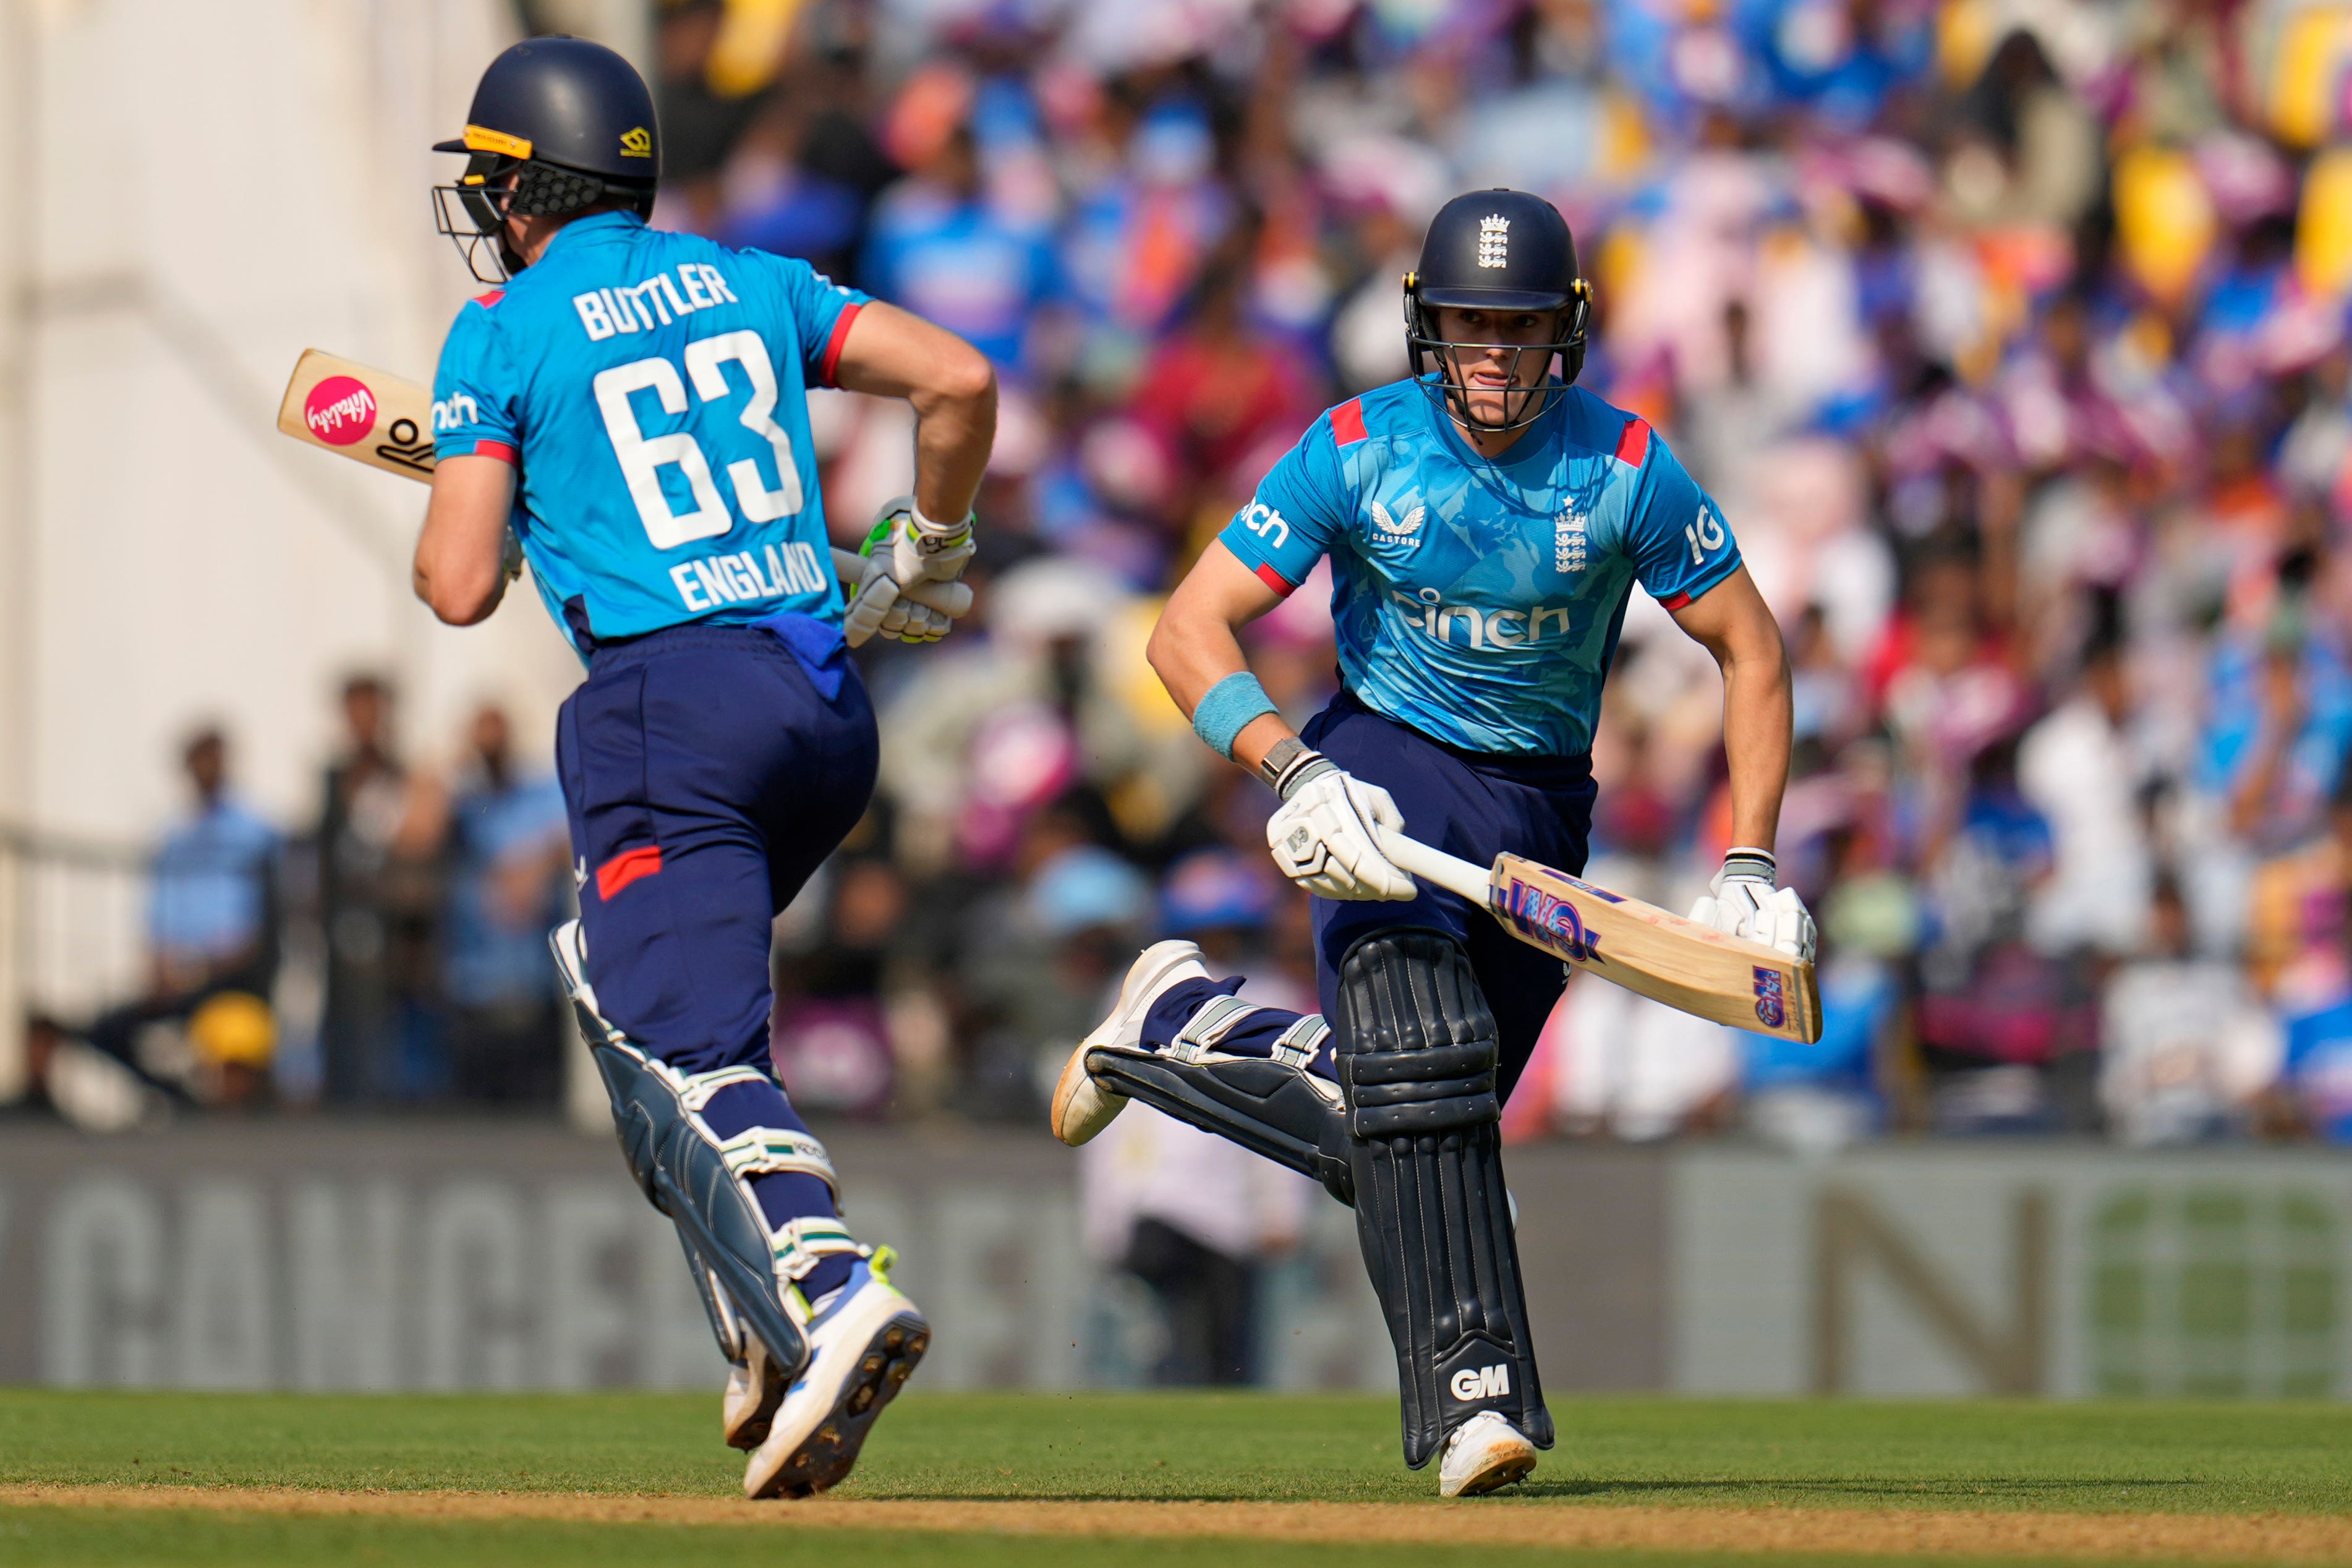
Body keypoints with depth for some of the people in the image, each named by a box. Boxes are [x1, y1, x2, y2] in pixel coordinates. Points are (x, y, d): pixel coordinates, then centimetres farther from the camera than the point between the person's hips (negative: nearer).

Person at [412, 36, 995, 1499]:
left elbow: (461, 588, -4)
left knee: (694, 1048, -15)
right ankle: (770, 1326, 12)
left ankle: (834, 1288, -41)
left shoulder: (505, 336, 2)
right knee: (630, 974, 24)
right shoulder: (752, 284, 16)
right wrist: (922, 555, 21)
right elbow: (959, 377, 7)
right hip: (830, 710, 7)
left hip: (673, 705, -7)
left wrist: (454, 502, 19)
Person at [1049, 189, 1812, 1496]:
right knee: (1416, 1058, -27)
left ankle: (1180, 1024, 27)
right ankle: (1473, 1388, -27)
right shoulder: (1357, 451, -13)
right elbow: (1191, 629, -14)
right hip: (1387, 762, -2)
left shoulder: (1623, 468, -11)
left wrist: (1752, 869, -12)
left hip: (1540, 802, 2)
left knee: (1414, 1130, 4)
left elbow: (1751, 651, -3)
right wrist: (1293, 770, -31)